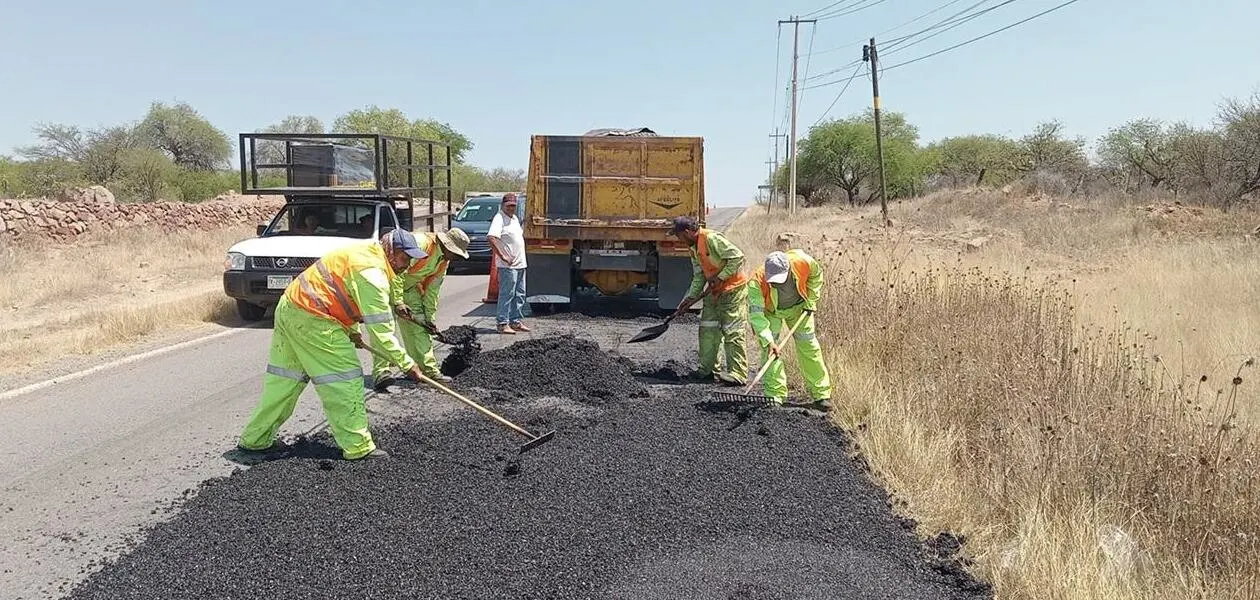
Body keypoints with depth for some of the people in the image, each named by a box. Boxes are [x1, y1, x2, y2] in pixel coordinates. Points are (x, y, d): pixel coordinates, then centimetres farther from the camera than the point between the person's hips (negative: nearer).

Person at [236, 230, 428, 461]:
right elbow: (380, 330, -21)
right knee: (345, 379, -5)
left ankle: (254, 439, 26)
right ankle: (357, 447, -2)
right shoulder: (372, 272, -18)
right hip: (311, 320, -10)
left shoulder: (364, 252, 14)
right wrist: (407, 364, -16)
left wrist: (351, 330, 16)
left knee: (284, 380, 17)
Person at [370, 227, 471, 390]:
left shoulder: (444, 261, -1)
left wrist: (430, 316, 4)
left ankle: (429, 370, 9)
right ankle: (380, 372, -19)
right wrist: (398, 302, -32)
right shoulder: (421, 243, -30)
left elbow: (432, 289, 6)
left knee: (419, 327, 5)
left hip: (409, 288, 9)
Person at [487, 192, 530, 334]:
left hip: (520, 264, 9)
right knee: (506, 294, -7)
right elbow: (491, 237, -27)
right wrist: (502, 256, -26)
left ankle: (516, 321, 22)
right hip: (508, 265, -9)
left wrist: (526, 224, 16)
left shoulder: (514, 218, 17)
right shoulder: (499, 218, -12)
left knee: (520, 294, 13)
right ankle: (503, 324, -3)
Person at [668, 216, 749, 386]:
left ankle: (738, 373, -3)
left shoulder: (712, 238, -20)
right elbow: (699, 276, 15)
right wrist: (690, 297, 6)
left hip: (733, 289, -9)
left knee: (732, 332, -8)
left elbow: (738, 257, -23)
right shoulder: (694, 248, 10)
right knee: (707, 329, 10)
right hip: (715, 291, 10)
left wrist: (720, 277, -21)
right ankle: (707, 368, 20)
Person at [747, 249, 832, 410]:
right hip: (770, 311, -1)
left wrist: (811, 300, -10)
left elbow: (816, 275, -9)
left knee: (808, 346, 1)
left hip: (799, 307, 2)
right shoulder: (757, 282, -39)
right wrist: (769, 341, -47)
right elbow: (756, 313, -38)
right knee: (769, 350, -13)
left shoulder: (802, 262, -34)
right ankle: (775, 395, -6)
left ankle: (821, 395, 9)